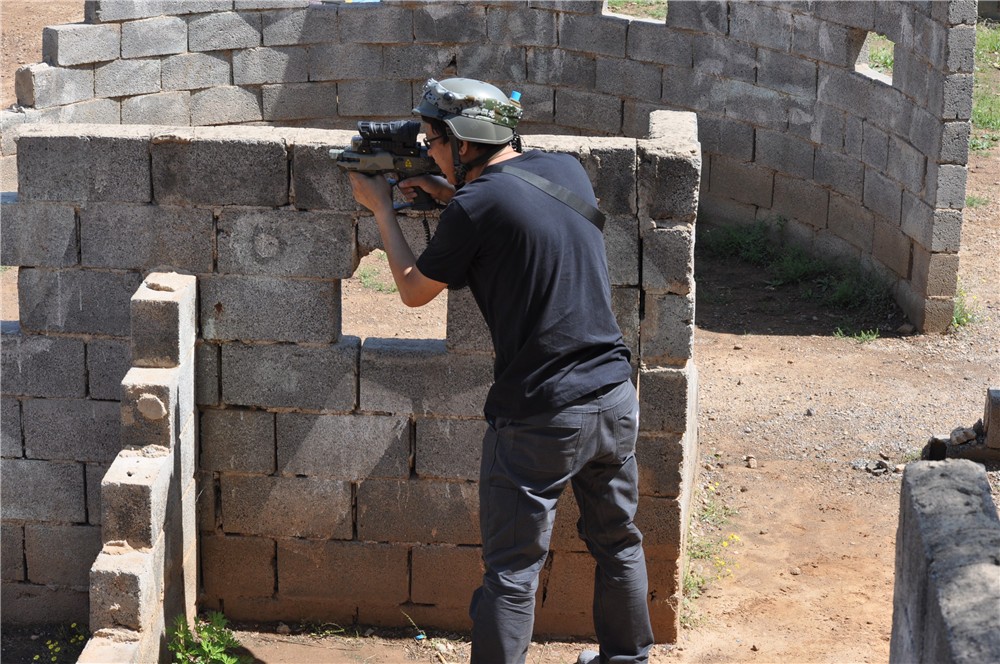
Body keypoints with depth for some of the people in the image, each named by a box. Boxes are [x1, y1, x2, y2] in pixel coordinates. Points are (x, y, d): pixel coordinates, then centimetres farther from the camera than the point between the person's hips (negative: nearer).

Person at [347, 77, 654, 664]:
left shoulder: (475, 208, -14)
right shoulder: (568, 169, 5)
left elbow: (414, 290, 1)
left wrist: (382, 209, 14)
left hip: (540, 416, -7)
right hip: (616, 396, 7)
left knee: (512, 572, 1)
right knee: (618, 542, 23)